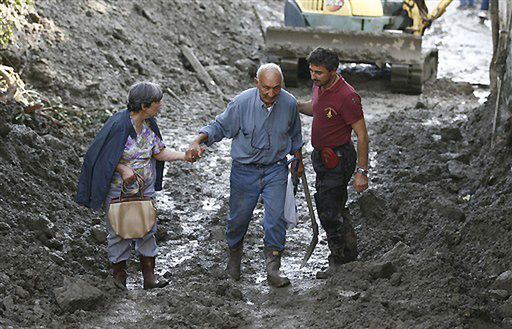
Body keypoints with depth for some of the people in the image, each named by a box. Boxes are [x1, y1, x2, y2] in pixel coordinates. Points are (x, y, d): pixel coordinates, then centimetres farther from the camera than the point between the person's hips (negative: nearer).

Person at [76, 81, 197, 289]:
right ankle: (119, 276, 22)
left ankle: (149, 276, 20)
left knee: (147, 230, 11)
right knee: (119, 233, 8)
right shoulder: (118, 125, -24)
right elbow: (105, 156, -18)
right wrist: (123, 169, -29)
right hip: (119, 190, -6)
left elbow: (159, 151, 1)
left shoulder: (150, 124, -3)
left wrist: (184, 156, -11)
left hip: (145, 189, 6)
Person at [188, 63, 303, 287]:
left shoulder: (289, 103, -9)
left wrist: (298, 159, 22)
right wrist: (198, 141, -23)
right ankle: (234, 258, 37)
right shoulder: (242, 102, -18)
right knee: (238, 218, 10)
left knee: (276, 218, -9)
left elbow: (294, 135, 11)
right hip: (245, 170, -1)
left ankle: (273, 270, -1)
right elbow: (220, 126, -6)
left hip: (276, 170, 1)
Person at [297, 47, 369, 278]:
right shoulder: (319, 86, 2)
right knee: (336, 207, 19)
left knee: (328, 211, -5)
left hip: (338, 160, -9)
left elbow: (362, 135, -21)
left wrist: (362, 172, -22)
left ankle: (339, 262, 11)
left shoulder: (346, 96, -25)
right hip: (322, 156, 9)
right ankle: (351, 254, 34)